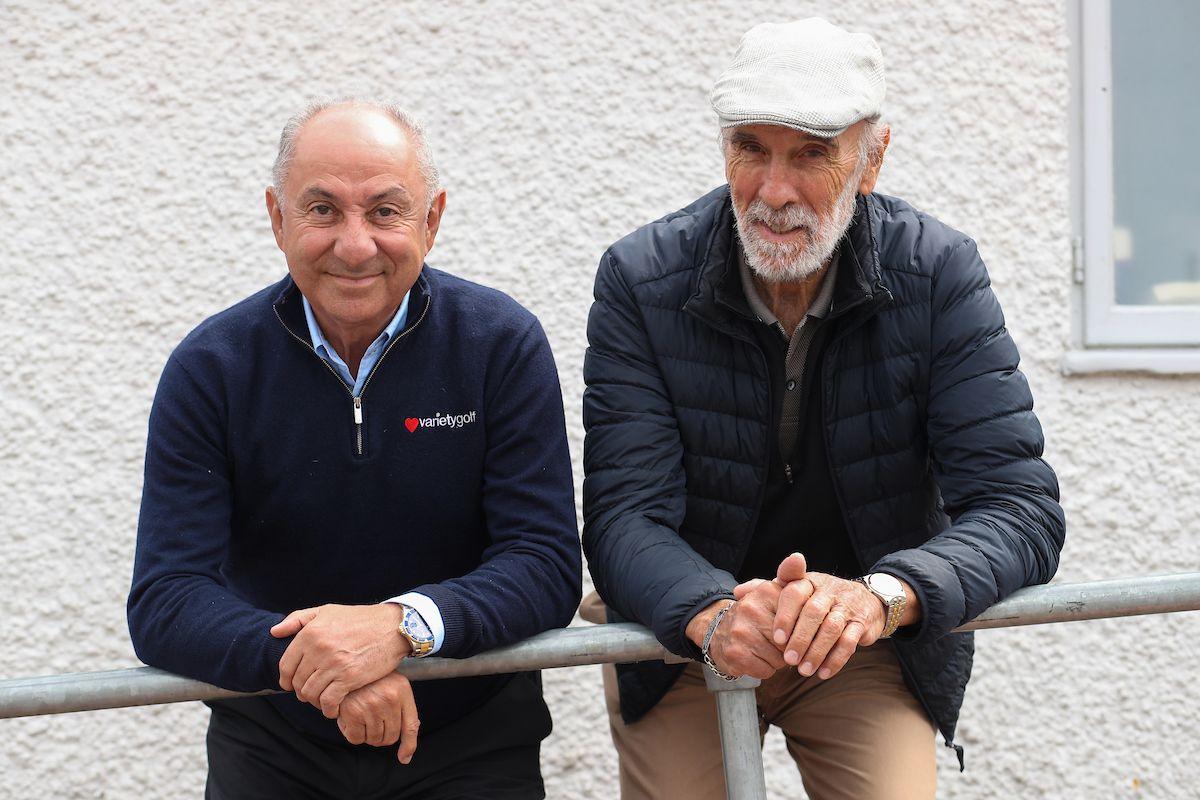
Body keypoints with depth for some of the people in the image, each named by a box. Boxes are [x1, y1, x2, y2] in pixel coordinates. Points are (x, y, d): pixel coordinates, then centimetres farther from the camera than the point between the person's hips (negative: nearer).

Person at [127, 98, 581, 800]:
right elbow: (163, 601, -12)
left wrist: (402, 623, -30)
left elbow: (548, 566, -12)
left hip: (472, 742, -1)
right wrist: (307, 664, -30)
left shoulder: (503, 344, -7)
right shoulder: (210, 368, -6)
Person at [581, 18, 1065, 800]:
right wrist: (712, 615, -43)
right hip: (685, 640, 0)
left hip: (870, 647, 0)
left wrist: (883, 596, -40)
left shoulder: (940, 274, -14)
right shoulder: (642, 279, -15)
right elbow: (626, 514, -20)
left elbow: (1020, 506, -20)